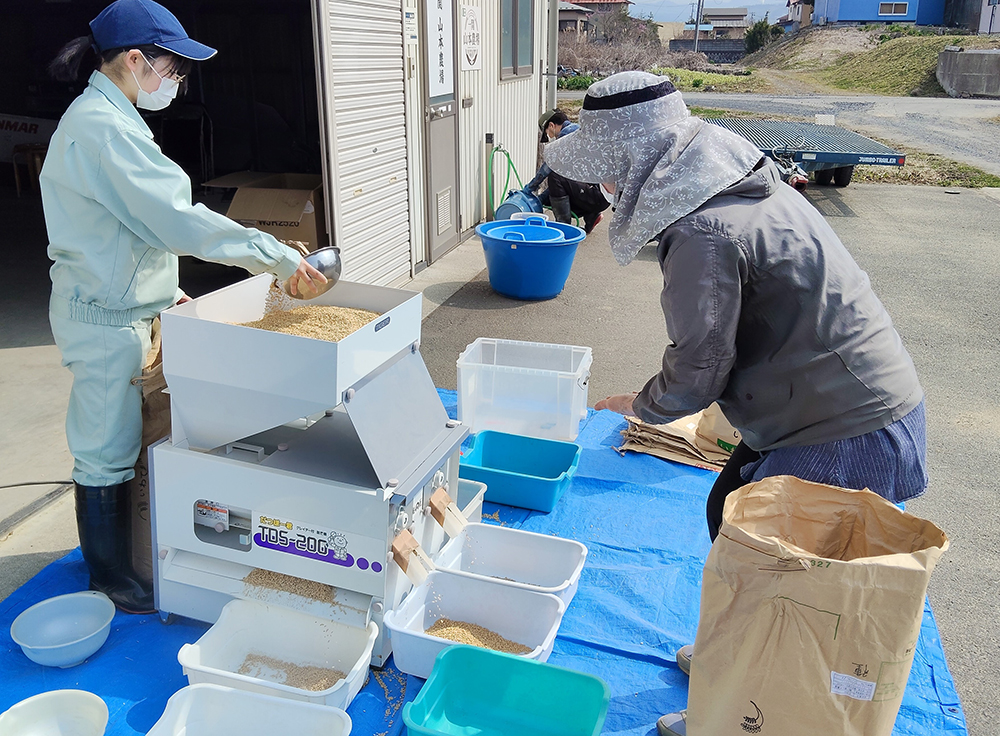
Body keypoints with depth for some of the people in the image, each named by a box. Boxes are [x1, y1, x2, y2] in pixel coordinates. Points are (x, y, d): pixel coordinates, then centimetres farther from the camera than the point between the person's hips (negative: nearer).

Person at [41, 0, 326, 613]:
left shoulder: (100, 118, 12)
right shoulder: (104, 128, -22)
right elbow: (179, 219, -27)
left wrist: (162, 288, 16)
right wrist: (282, 258, -23)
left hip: (118, 305, 10)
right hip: (106, 317, -10)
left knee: (119, 439, 19)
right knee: (107, 448, 3)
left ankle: (115, 554, 36)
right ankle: (112, 580, 20)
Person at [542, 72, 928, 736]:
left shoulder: (703, 234, -25)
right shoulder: (739, 185, 6)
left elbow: (696, 375, -18)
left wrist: (641, 405, 2)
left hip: (850, 437, -10)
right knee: (729, 512, 23)